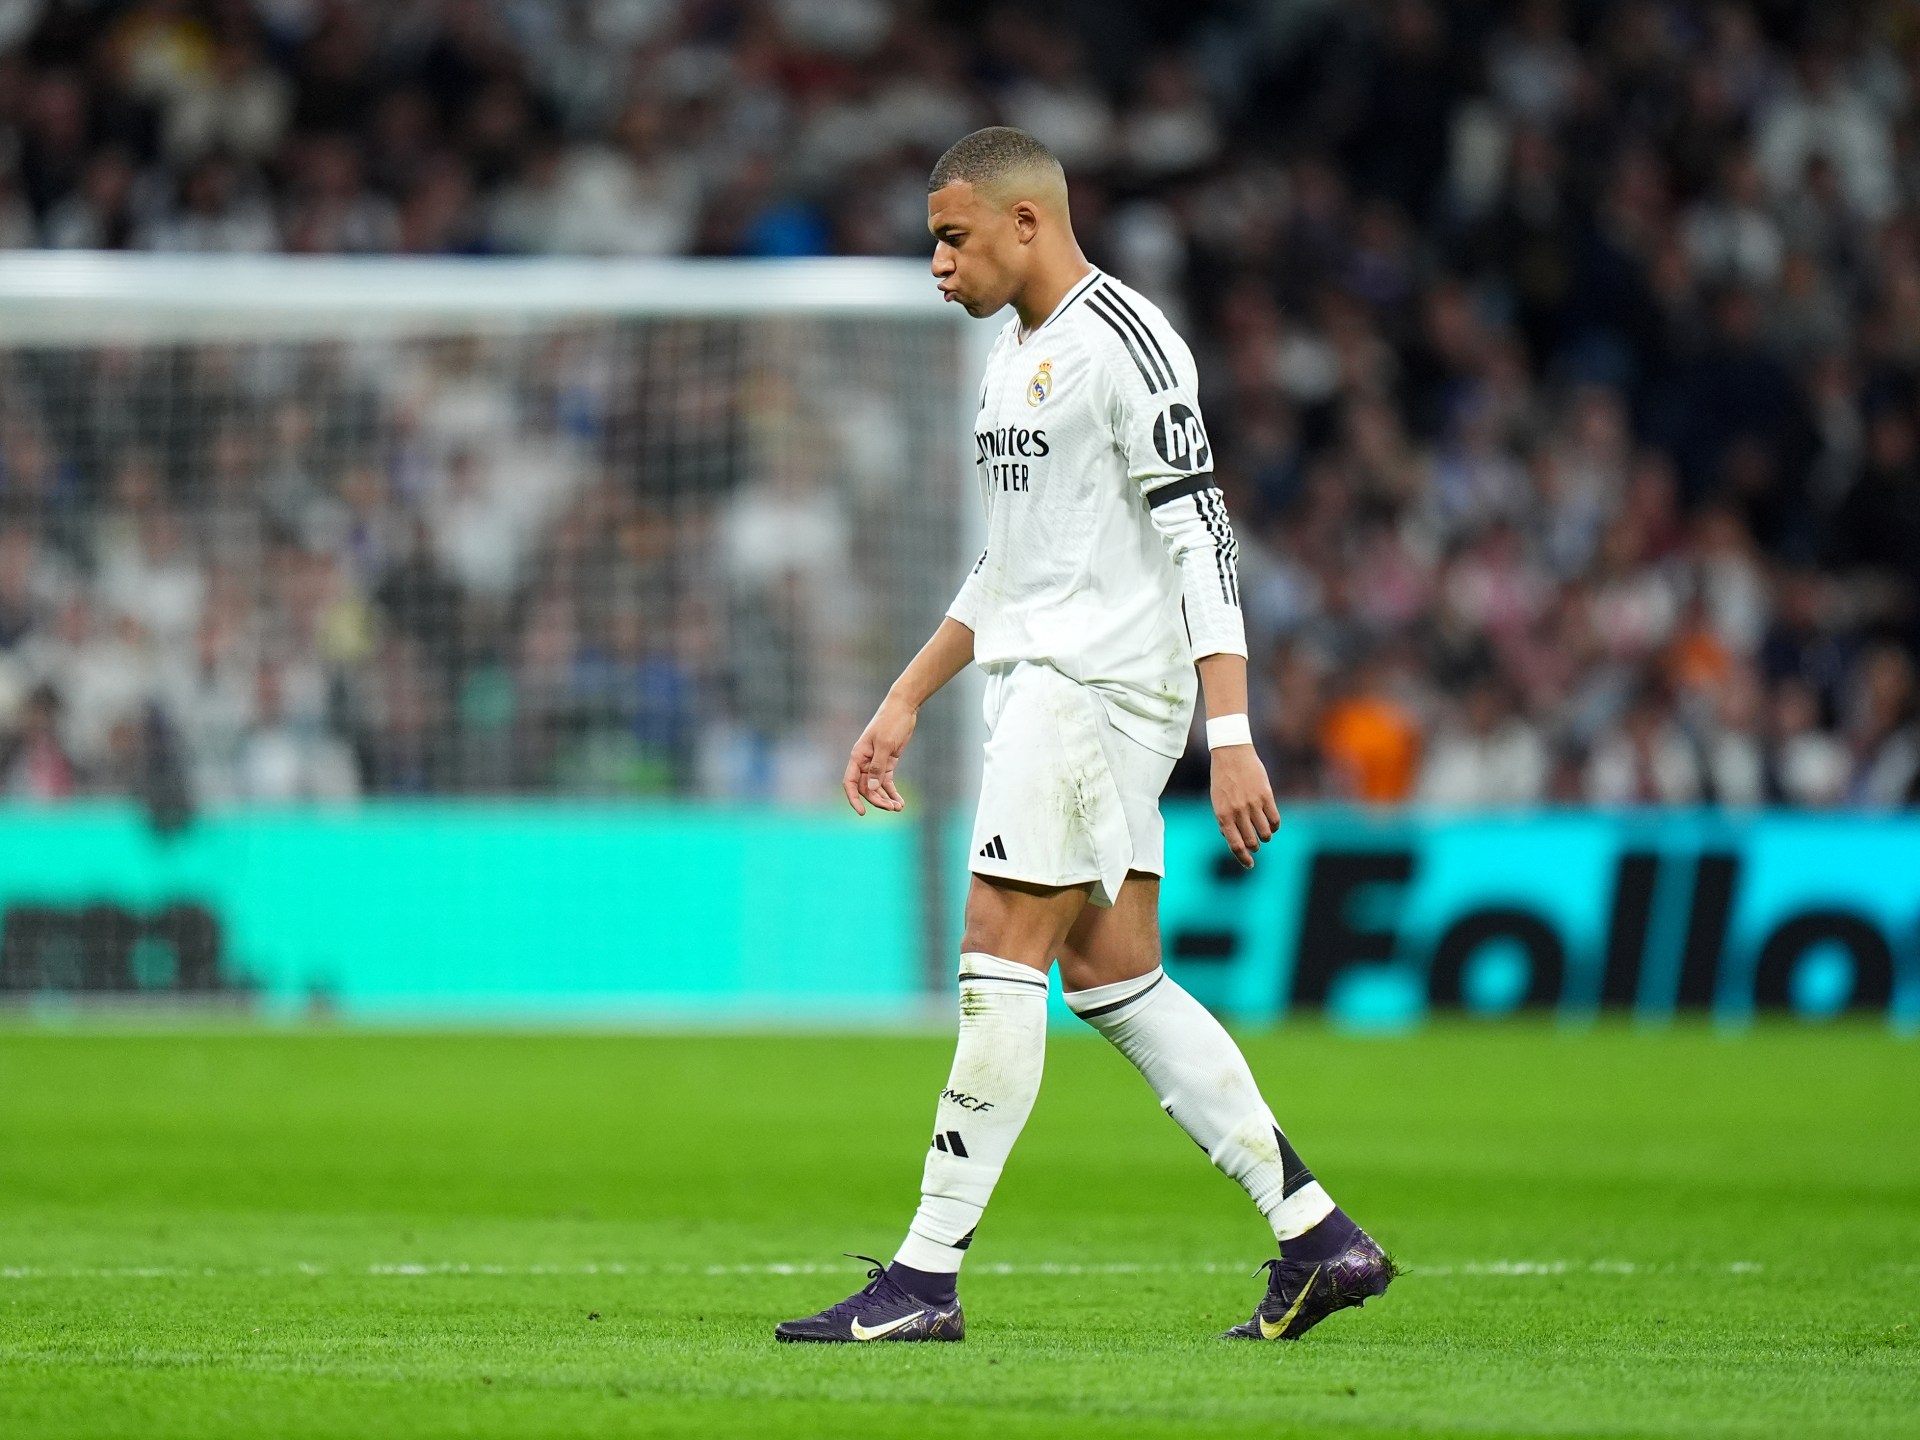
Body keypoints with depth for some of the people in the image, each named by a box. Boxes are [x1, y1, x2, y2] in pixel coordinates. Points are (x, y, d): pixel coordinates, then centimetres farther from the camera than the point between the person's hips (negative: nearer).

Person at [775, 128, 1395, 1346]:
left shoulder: (1124, 342, -12)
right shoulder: (1018, 353, 19)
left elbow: (1202, 538, -17)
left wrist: (1231, 736, -23)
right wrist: (908, 701, 25)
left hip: (1103, 684, -10)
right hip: (1045, 681, 10)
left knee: (1002, 956, -10)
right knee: (1114, 980, 6)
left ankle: (927, 1278, -9)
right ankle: (1319, 1236, 8)